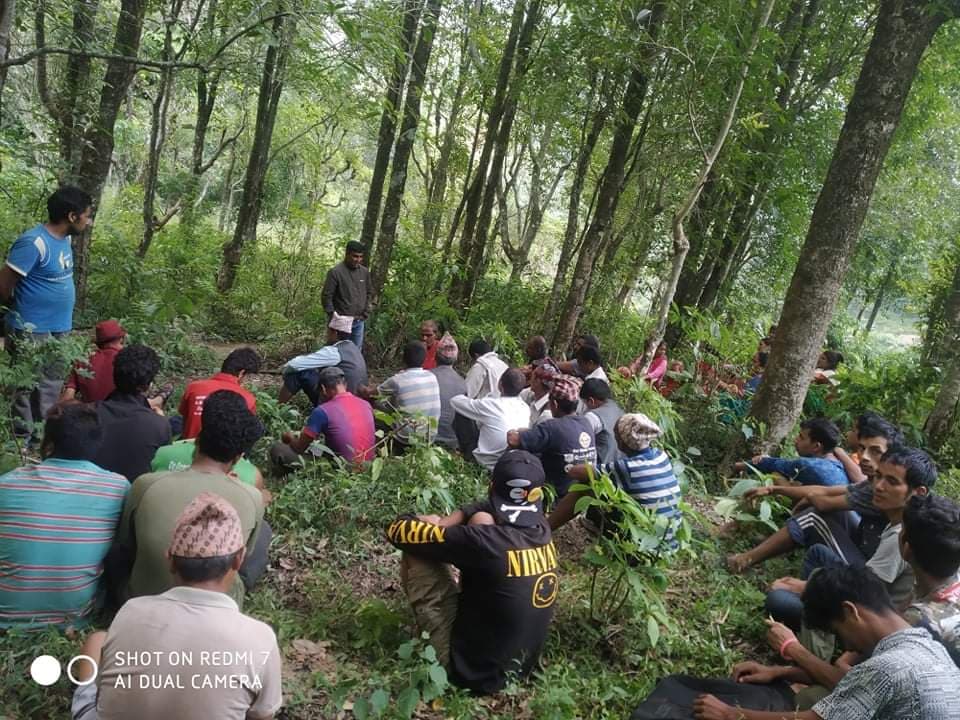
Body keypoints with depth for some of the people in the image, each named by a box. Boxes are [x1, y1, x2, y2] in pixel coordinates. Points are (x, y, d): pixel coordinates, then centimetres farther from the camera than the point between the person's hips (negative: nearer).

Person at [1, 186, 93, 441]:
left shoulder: (65, 238, 6)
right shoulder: (33, 242, -21)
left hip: (59, 330, 8)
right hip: (31, 333, -8)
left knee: (51, 393, 17)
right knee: (29, 393, 1)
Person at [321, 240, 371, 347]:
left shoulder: (365, 272, 6)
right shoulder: (335, 272, -11)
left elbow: (369, 293, 17)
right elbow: (326, 296, -9)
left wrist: (366, 312, 7)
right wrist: (332, 316, -10)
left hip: (359, 321, 5)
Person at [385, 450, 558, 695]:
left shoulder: (487, 542, -29)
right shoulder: (542, 530, -9)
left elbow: (398, 530, -19)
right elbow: (491, 508, 11)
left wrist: (435, 525, 1)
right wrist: (443, 526, -3)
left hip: (474, 669, -6)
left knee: (416, 550, -6)